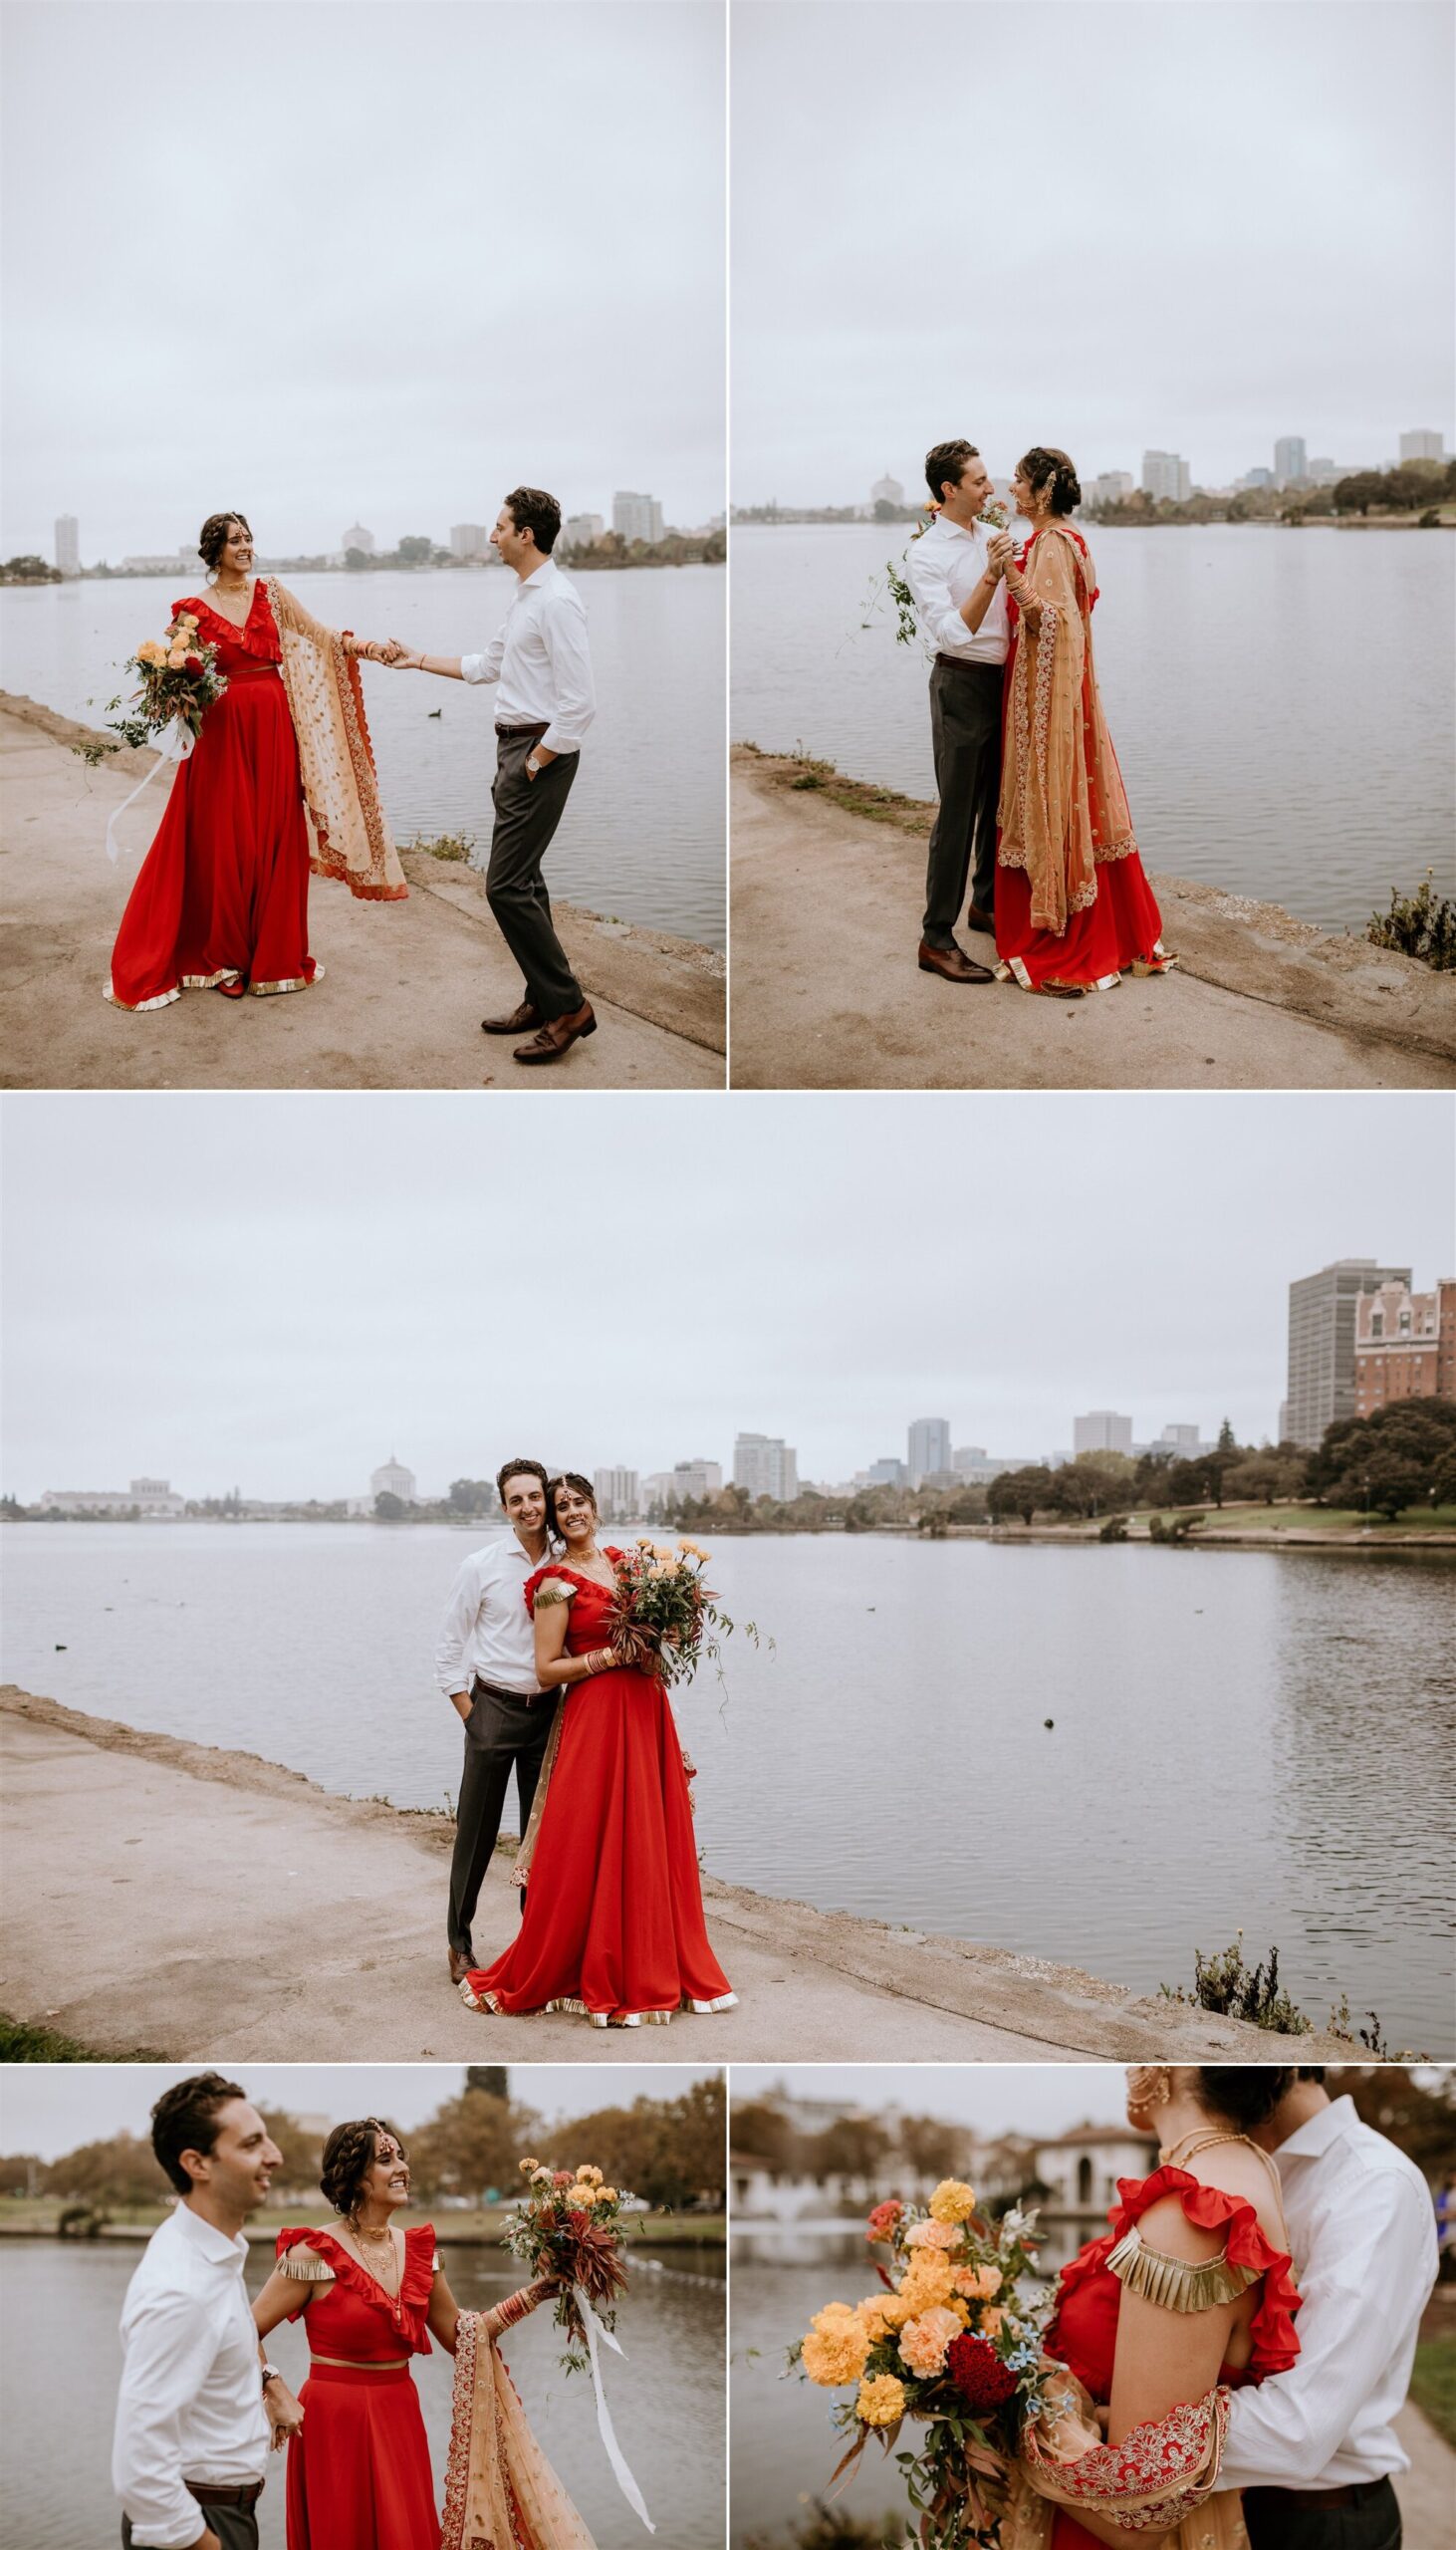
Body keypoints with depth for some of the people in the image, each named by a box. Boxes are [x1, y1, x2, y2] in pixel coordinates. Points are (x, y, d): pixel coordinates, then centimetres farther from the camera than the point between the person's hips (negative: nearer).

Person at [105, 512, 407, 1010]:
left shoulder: (271, 593, 7)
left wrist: (360, 646, -16)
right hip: (222, 732, -2)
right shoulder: (193, 609, 1)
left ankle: (273, 954, 14)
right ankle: (221, 957, 12)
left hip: (273, 730, 2)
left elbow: (316, 632, 0)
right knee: (222, 844, 0)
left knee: (275, 840, 3)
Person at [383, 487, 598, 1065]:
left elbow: (578, 704, -23)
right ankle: (543, 1001, 20)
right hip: (515, 746, 10)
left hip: (541, 750, -10)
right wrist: (418, 660, 26)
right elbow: (486, 666, 26)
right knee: (522, 881, 13)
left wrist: (535, 763, -18)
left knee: (505, 885, -12)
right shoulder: (524, 595, 13)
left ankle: (568, 1006, -7)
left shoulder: (557, 601, -18)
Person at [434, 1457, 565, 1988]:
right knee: (476, 1830, 3)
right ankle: (459, 1944, 15)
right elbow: (448, 1650, -1)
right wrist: (470, 1716, -5)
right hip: (494, 1706, -3)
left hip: (549, 1708, 3)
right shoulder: (481, 1566, -4)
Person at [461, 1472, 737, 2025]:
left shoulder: (622, 1562, 13)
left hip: (644, 1709, 6)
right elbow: (547, 1669, -10)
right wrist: (612, 1656, -16)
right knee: (595, 1847, -5)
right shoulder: (556, 1582, -6)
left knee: (649, 1841, 8)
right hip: (595, 1715, -6)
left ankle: (655, 1967, 16)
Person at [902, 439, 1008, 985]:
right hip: (962, 683, -7)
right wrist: (990, 576, -31)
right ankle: (936, 939, -5)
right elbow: (952, 631, -23)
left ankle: (987, 903, 34)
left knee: (1000, 799, 17)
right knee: (958, 811, -8)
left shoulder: (992, 535, 7)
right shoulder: (924, 554, -13)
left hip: (1004, 679, 7)